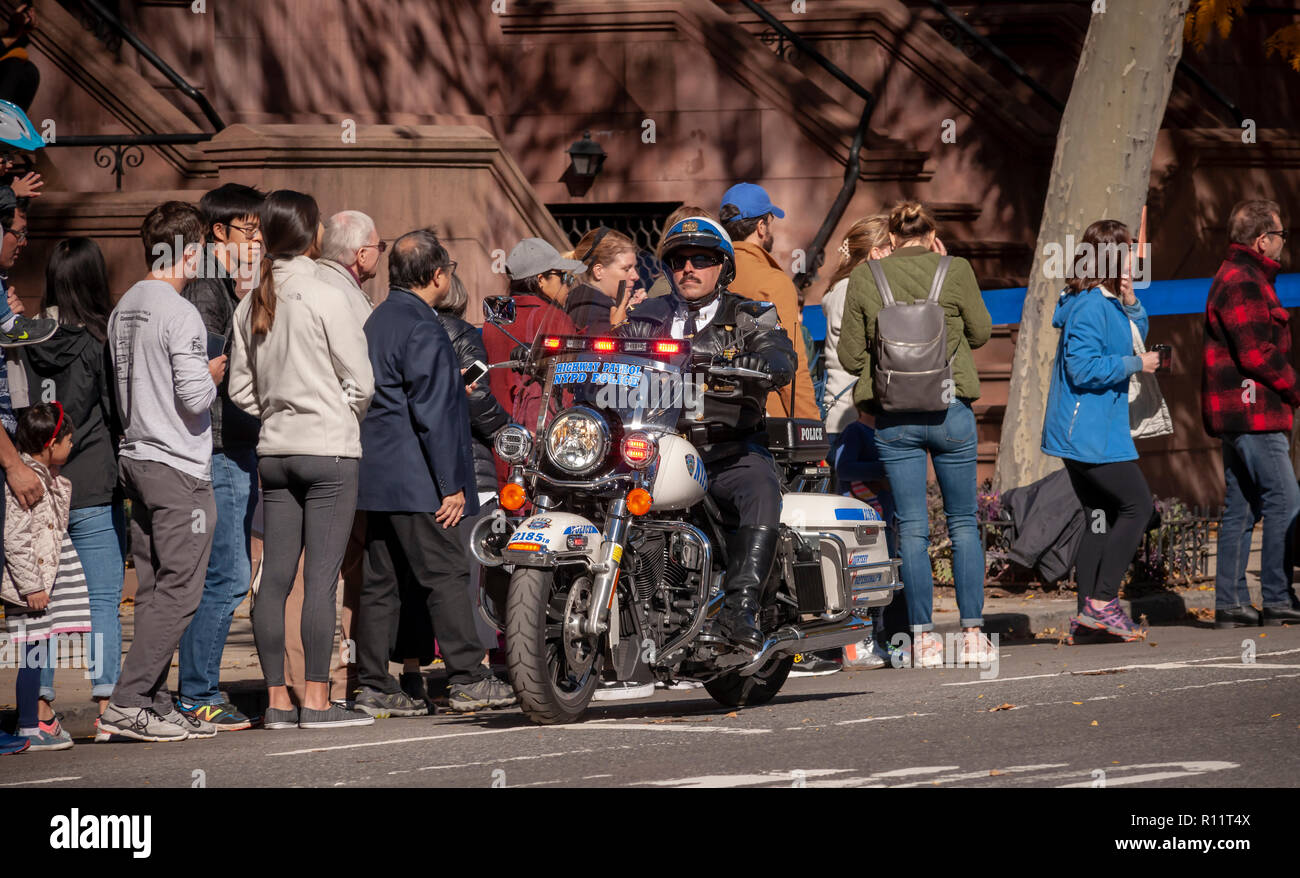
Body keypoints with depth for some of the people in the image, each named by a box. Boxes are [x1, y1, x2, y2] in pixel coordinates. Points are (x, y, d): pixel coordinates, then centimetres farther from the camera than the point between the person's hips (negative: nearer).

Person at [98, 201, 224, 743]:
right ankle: (127, 706, -12)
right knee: (178, 592, -7)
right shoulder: (180, 314, -15)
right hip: (179, 468, -9)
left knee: (154, 592, 10)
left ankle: (155, 704, 10)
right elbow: (194, 398, -18)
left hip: (134, 456, 9)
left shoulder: (124, 309, 11)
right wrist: (215, 372, 0)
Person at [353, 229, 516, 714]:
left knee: (379, 582, 7)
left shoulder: (378, 320, 16)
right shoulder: (423, 329, -14)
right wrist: (452, 485, -16)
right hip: (416, 480, -9)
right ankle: (467, 679, -4)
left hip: (375, 475, 9)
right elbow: (432, 414, -18)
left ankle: (373, 685, 7)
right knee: (447, 576, -5)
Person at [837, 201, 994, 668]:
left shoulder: (863, 278, 0)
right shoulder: (954, 271, -4)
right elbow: (980, 332, 10)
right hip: (950, 410, -1)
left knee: (912, 528, 4)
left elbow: (850, 356, 3)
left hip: (892, 418, 1)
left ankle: (923, 637, 1)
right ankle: (972, 633, 8)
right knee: (963, 523, 10)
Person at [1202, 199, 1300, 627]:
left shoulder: (1236, 278, 21)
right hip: (1252, 409, -11)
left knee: (1241, 507, 9)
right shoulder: (1244, 282, -13)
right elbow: (1257, 354, -20)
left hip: (1236, 413, 11)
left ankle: (1230, 603, 9)